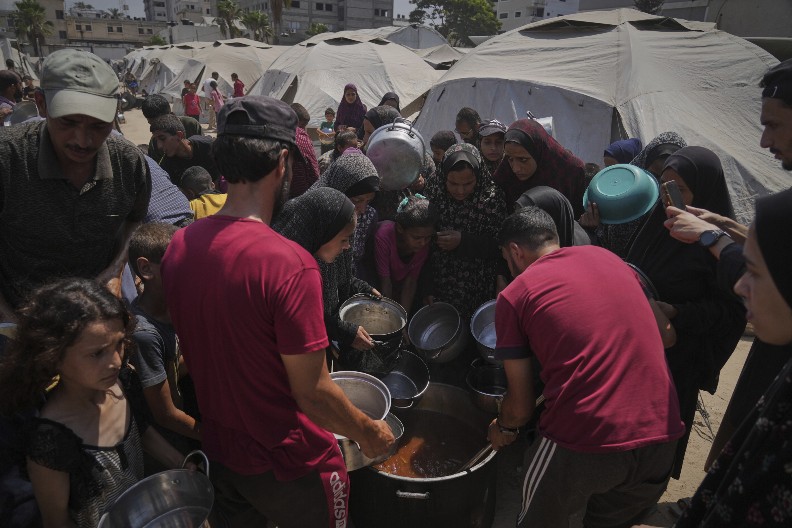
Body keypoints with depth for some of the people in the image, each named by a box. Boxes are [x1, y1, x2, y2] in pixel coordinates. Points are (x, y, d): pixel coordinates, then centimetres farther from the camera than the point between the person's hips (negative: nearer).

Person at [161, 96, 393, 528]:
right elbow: (313, 394, -24)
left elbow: (190, 352, 5)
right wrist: (369, 433, -6)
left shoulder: (178, 246, -8)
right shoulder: (289, 264, -30)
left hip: (219, 455, 5)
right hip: (291, 468, -4)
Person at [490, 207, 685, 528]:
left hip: (583, 444, -4)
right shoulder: (609, 257, 12)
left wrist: (503, 429, 24)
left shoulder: (514, 295, 0)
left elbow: (520, 405, 3)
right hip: (661, 434, 5)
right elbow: (664, 333, 22)